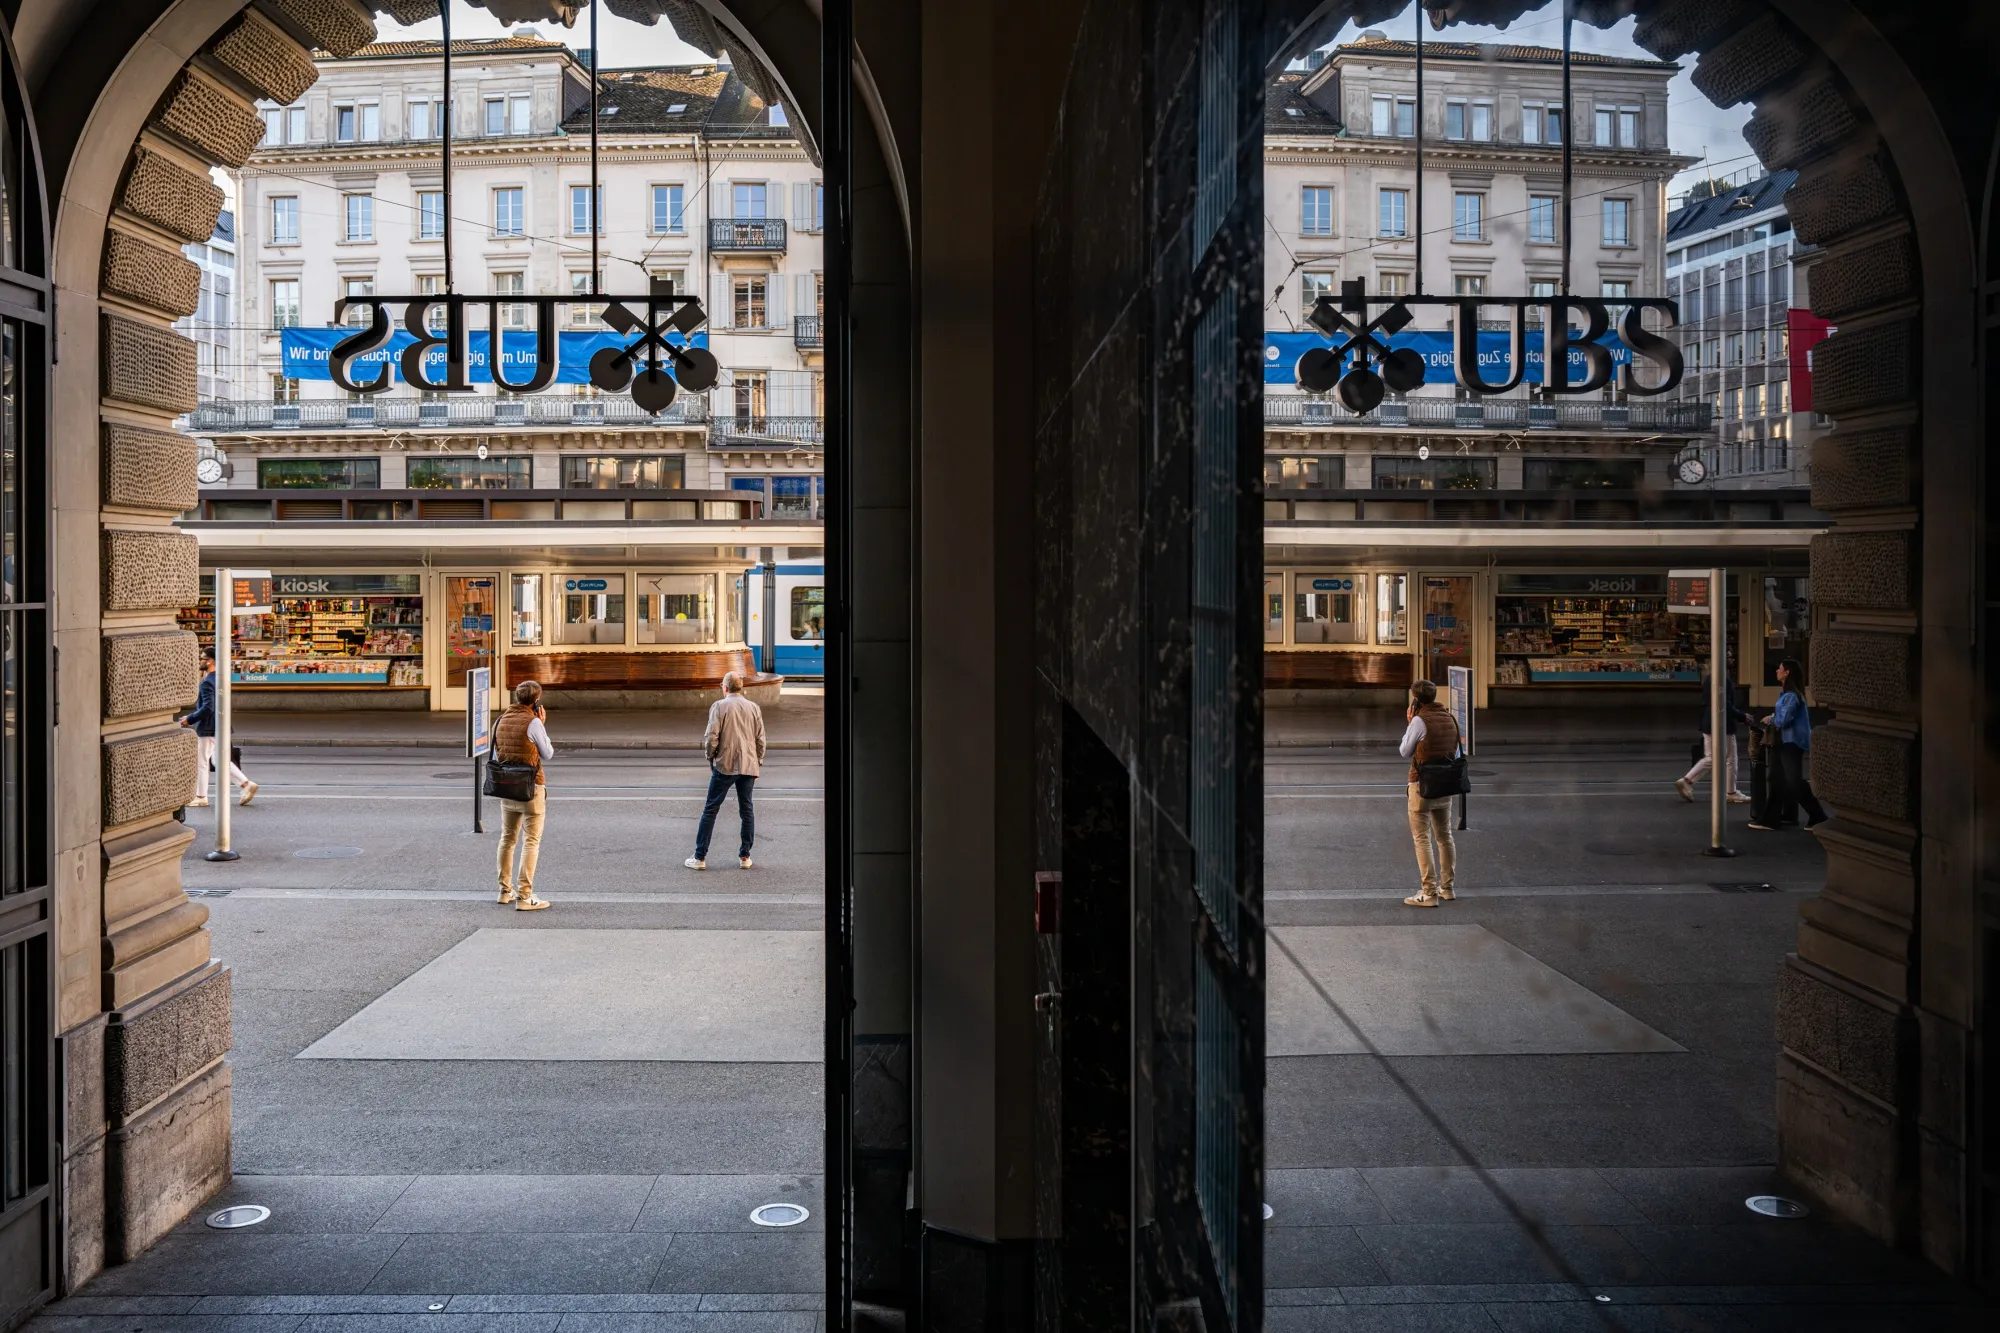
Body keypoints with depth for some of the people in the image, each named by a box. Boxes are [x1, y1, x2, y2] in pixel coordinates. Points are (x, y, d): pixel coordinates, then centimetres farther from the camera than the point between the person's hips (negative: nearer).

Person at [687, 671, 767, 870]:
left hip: (725, 765, -3)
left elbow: (711, 736, -10)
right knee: (747, 809, 13)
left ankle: (700, 857, 4)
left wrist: (710, 756, 6)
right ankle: (745, 856, 13)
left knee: (710, 809, 3)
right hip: (748, 766, 3)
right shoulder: (754, 708, 6)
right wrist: (758, 764, 17)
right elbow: (760, 740, 7)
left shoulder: (719, 706, -5)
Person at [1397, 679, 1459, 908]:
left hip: (1422, 785, -7)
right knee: (1444, 837, 17)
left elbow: (1405, 752, -6)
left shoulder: (1420, 720, -15)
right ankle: (1446, 887, 24)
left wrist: (1409, 723, 3)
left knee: (1422, 839, -3)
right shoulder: (1450, 718, 5)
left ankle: (1429, 893, -6)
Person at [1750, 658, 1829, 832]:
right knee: (1778, 780, 10)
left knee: (1795, 782, -8)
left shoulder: (1792, 695, -17)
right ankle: (1769, 819, 12)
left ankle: (1818, 816, 0)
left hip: (1793, 742, -10)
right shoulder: (1787, 693, 14)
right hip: (1787, 742, 10)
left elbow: (1783, 720, -20)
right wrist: (1774, 719, 1)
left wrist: (1770, 719, -3)